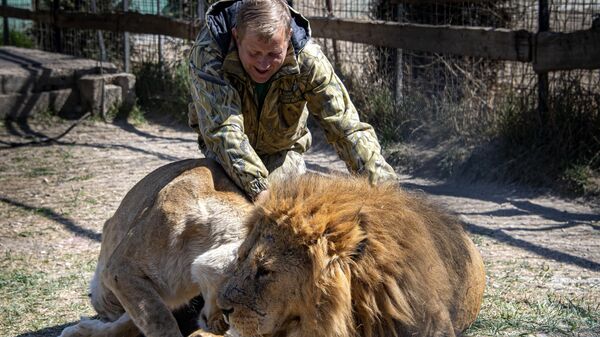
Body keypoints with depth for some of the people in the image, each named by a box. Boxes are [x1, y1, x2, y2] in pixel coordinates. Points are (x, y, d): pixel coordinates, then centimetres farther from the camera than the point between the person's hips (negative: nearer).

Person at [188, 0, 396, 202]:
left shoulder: (308, 60, -28)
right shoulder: (207, 53, -33)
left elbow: (346, 128, -28)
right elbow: (223, 129, -40)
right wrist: (259, 190, -52)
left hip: (283, 153, 1)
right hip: (224, 155, -1)